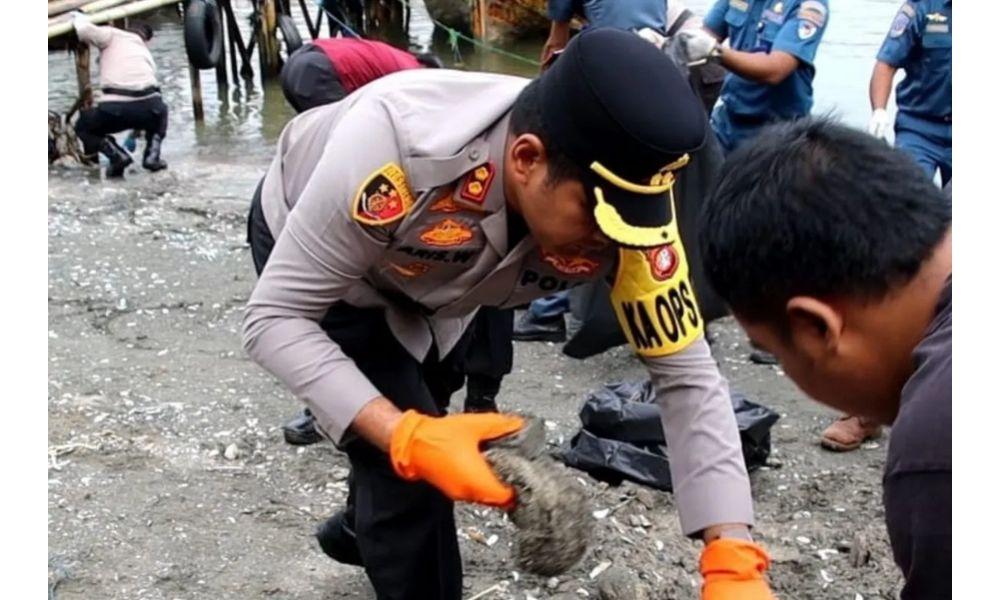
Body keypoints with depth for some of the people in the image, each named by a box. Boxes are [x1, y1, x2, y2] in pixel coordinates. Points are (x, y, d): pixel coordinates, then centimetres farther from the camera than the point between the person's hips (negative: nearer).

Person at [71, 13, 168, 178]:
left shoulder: (113, 35, 20)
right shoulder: (146, 53, 33)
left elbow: (85, 31, -1)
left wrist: (79, 17, 25)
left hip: (114, 108, -3)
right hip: (149, 106, 3)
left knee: (83, 126, 29)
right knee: (160, 112, 42)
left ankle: (116, 155, 4)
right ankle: (152, 154, 18)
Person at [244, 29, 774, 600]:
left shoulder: (620, 193, -34)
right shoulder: (397, 144, -46)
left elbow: (685, 373, -28)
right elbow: (274, 319, -37)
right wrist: (406, 437, -48)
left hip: (430, 277, 4)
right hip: (306, 244, -4)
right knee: (409, 467, -19)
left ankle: (363, 531, 58)